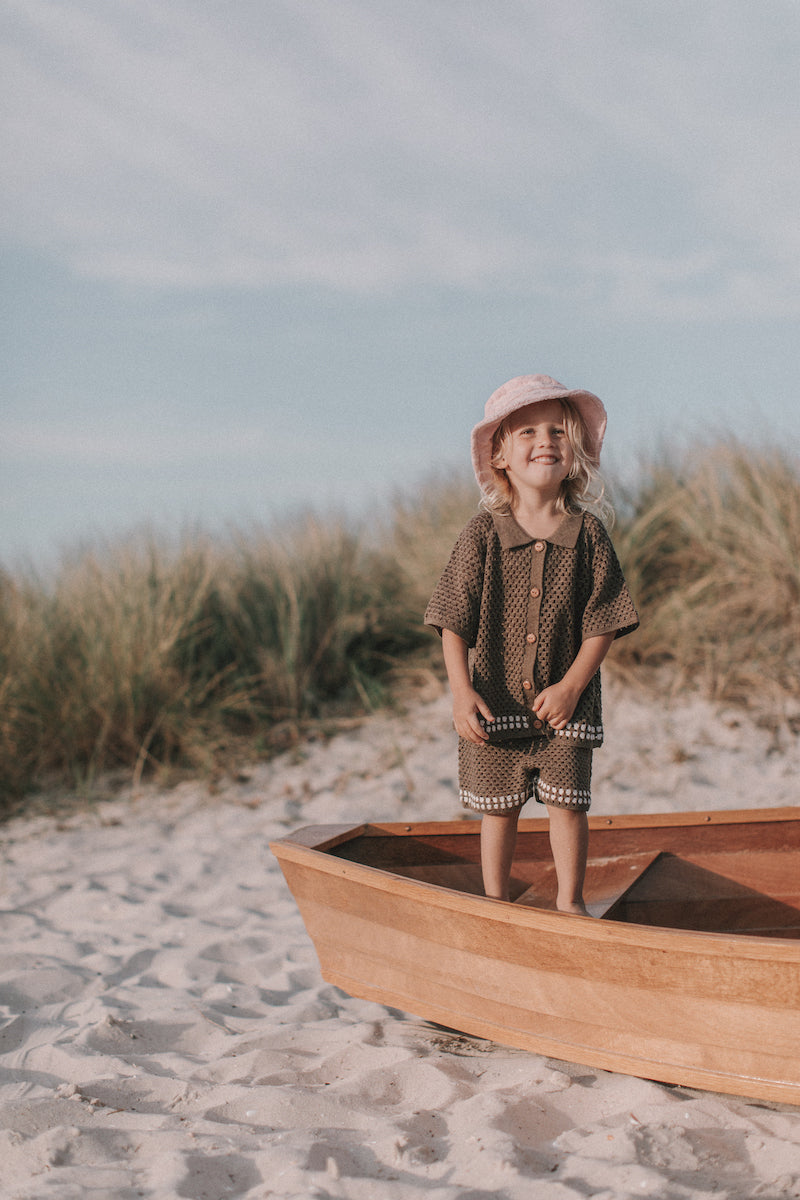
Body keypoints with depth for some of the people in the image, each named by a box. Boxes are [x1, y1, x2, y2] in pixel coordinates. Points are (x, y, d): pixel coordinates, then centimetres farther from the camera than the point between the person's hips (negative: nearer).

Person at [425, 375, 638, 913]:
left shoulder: (588, 534, -4)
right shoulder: (483, 534, -6)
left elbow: (602, 621, -4)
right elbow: (454, 621, -5)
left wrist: (571, 685, -14)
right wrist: (462, 691, -14)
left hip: (564, 702, 0)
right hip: (496, 702, 0)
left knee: (568, 802, 4)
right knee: (498, 806, 11)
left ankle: (570, 900, 23)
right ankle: (496, 902, 28)